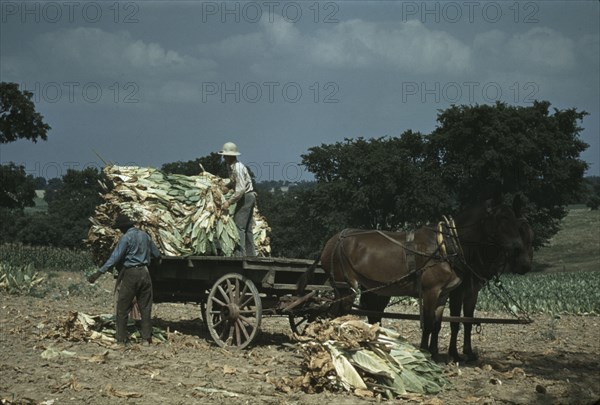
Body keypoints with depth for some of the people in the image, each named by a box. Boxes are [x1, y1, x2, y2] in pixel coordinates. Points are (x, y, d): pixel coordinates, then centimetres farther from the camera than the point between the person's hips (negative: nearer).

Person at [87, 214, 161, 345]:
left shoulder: (126, 238, -9)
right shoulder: (144, 235, 11)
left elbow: (115, 257, -18)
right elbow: (157, 254, 18)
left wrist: (99, 272, -21)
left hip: (130, 275, -6)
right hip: (144, 273, 6)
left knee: (122, 309, 2)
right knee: (145, 308, 9)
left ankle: (121, 339, 0)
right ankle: (146, 338, 7)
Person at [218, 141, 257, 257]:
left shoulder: (237, 168, -19)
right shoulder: (231, 166, 12)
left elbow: (241, 189, -24)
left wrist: (229, 202, -22)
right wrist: (228, 186, 6)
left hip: (245, 197, -10)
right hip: (250, 197, 10)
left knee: (238, 226, -13)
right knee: (247, 228, 12)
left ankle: (240, 254, -17)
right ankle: (251, 254, 15)